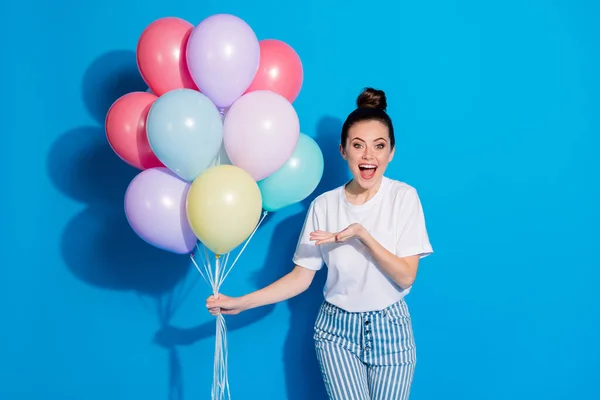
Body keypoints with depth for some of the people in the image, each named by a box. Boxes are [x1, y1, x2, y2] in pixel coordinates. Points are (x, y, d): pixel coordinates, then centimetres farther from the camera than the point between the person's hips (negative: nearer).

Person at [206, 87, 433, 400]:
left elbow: (406, 277, -13)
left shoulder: (404, 197, -10)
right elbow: (301, 277, -3)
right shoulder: (323, 205, -7)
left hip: (390, 328, 0)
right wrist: (241, 303, -11)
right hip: (336, 328, 0)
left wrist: (362, 234, -25)